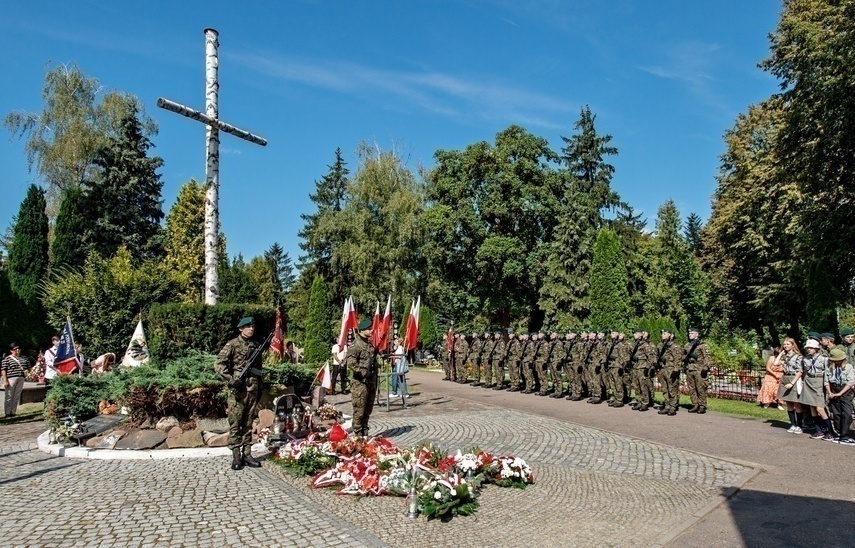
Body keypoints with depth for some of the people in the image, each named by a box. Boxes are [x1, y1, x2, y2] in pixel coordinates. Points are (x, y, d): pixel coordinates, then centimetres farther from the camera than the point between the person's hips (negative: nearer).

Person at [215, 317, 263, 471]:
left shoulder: (255, 345, 14)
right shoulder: (232, 344, -3)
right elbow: (218, 364, -10)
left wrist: (260, 387, 20)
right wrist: (231, 380, -17)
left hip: (252, 389, 5)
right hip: (238, 389, -5)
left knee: (248, 423, 9)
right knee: (235, 423, -1)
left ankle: (246, 454, 15)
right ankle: (236, 456, 4)